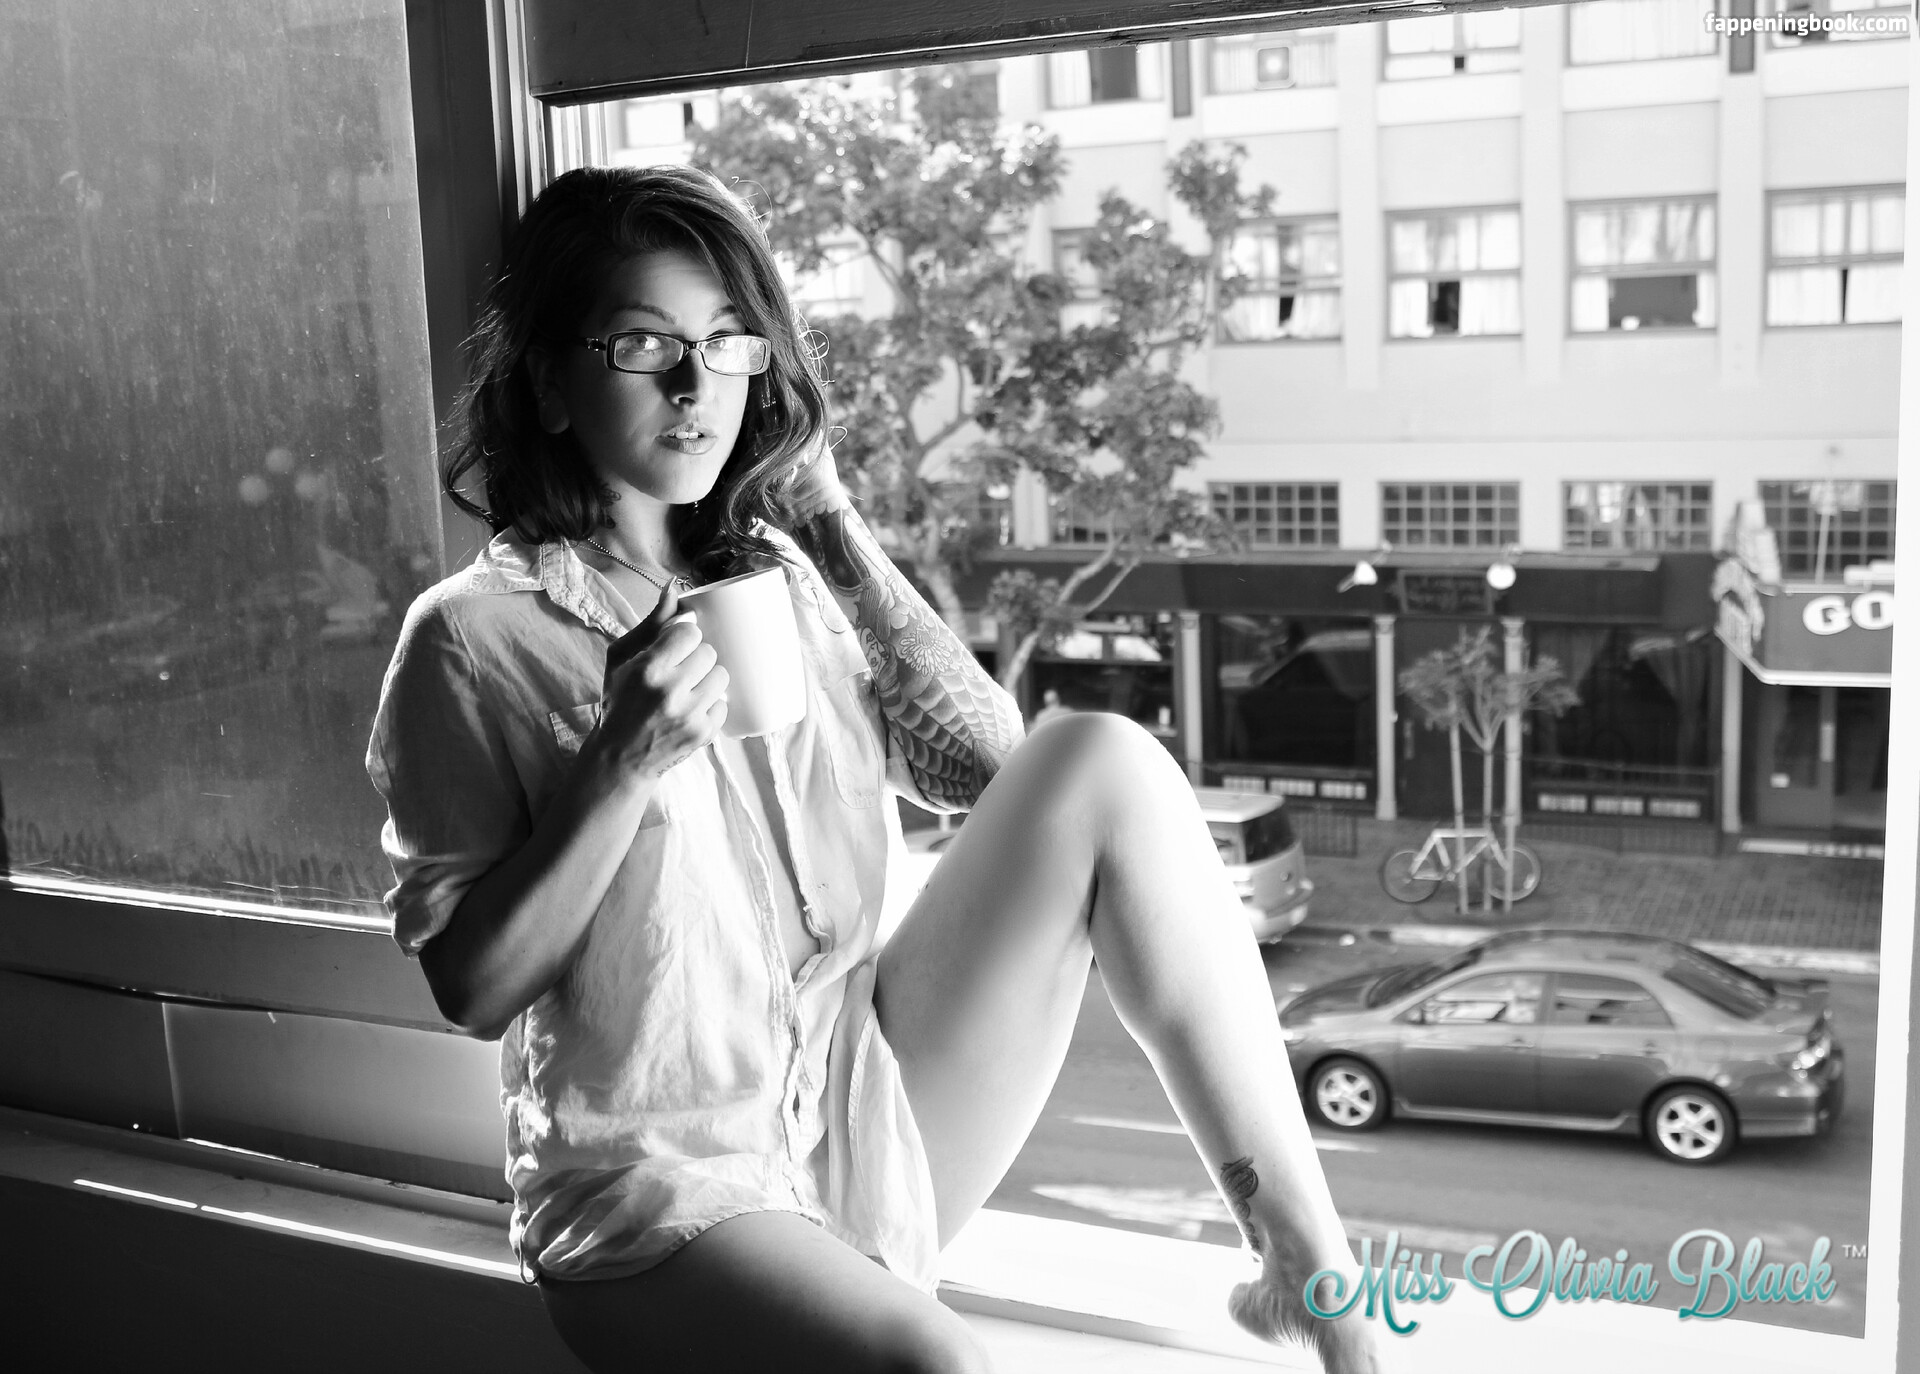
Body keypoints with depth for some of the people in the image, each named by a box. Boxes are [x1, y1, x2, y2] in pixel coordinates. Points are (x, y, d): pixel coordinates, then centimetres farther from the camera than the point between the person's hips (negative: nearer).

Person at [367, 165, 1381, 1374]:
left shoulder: (785, 577, 8)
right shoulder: (475, 638, -7)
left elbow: (996, 772, -1)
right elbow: (472, 988, -9)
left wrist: (841, 531, -2)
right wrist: (622, 767, -21)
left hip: (873, 1117, 5)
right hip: (664, 1189, -5)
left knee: (1102, 765, -14)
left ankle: (1303, 1248, -13)